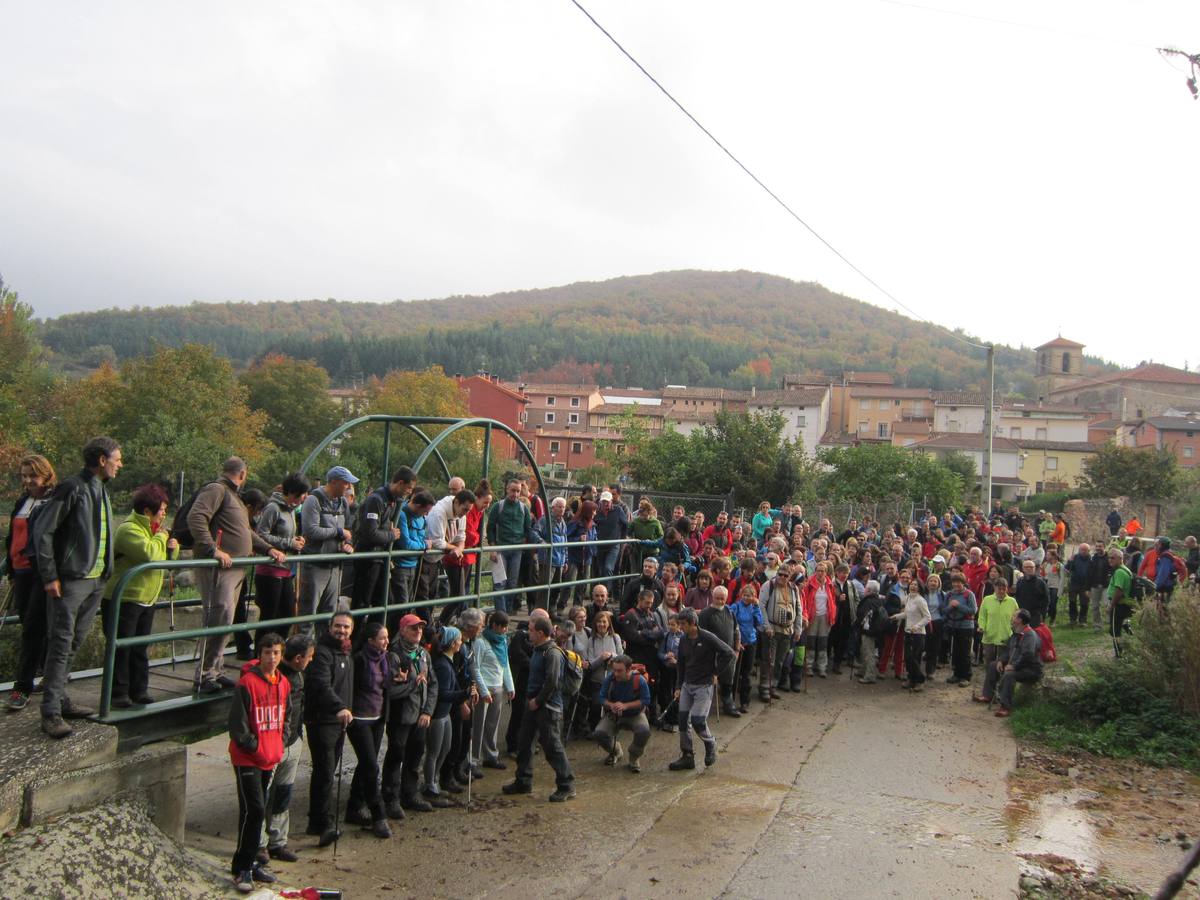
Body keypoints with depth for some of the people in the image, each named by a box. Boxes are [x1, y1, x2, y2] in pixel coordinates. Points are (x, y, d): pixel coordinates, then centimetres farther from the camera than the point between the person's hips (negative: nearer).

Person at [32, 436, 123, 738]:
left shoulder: (101, 490, 15)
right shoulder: (73, 488, -12)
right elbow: (43, 530, -13)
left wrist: (106, 571, 14)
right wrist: (49, 576, -15)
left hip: (96, 580, 8)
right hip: (71, 580, -8)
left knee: (74, 643, 15)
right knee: (61, 643, -6)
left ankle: (60, 700, 25)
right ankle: (51, 713, -2)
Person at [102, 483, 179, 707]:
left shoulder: (151, 529, 15)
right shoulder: (129, 529, -17)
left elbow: (165, 558, 23)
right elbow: (149, 554, -31)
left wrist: (172, 548, 0)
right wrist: (161, 537, -13)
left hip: (147, 600, 9)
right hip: (125, 599, -9)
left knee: (140, 648, 14)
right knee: (121, 649, -2)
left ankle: (139, 690, 21)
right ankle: (119, 694, 5)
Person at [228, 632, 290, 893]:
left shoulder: (284, 684, 7)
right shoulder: (248, 683, -15)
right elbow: (237, 722, -14)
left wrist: (278, 747, 10)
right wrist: (254, 747, -12)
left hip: (270, 758, 7)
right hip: (247, 759, -7)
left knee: (257, 812, 14)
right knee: (254, 810, -10)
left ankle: (251, 863, 25)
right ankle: (242, 869, 1)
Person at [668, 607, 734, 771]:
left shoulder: (707, 638, -15)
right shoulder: (683, 640, 4)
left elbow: (729, 653, -12)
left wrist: (716, 673, -8)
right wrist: (678, 687, 11)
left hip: (704, 685, -6)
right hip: (687, 684, 6)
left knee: (698, 721, -11)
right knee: (683, 720, 3)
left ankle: (710, 745, 18)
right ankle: (687, 757, 13)